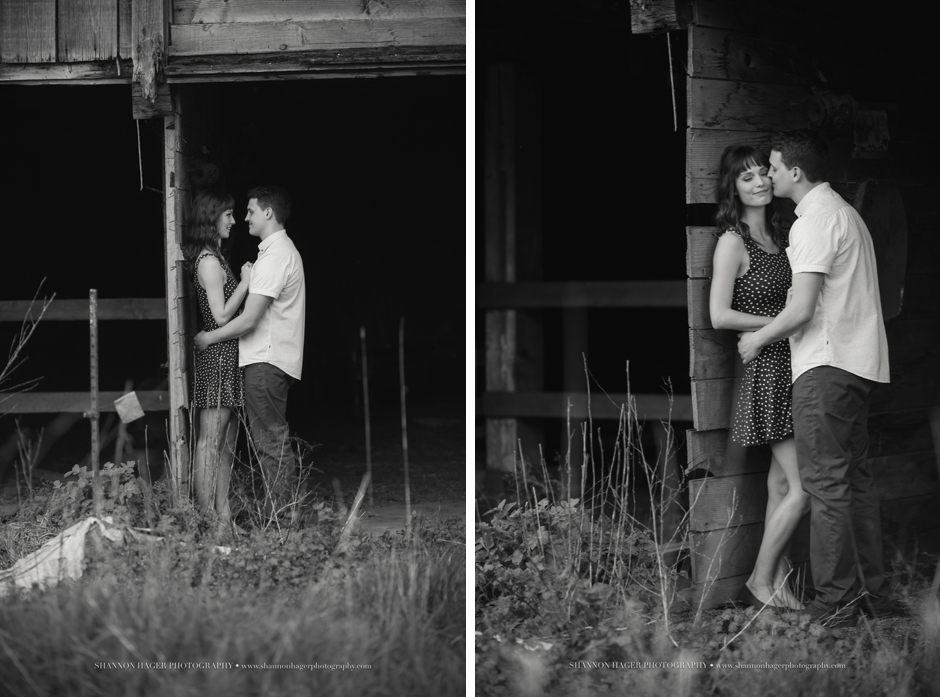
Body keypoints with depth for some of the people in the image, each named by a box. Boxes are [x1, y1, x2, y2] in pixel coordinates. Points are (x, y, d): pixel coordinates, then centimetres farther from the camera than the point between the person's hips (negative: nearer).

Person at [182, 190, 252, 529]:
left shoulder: (213, 258, 18)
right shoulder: (209, 261, -13)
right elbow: (221, 315, -18)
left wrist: (245, 282, 15)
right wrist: (245, 282, -12)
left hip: (225, 356, 10)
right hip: (218, 356, -10)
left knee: (226, 443, 10)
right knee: (210, 442, -9)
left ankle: (222, 515, 11)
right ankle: (207, 517, -8)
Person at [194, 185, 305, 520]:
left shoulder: (275, 256, -16)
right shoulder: (285, 250, 18)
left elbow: (248, 319, -20)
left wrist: (210, 337, -9)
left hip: (265, 362, -10)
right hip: (271, 357, 10)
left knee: (271, 442, -8)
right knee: (271, 441, 11)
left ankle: (279, 516, -8)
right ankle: (279, 514, 11)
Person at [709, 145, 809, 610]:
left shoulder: (779, 237, 14)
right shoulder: (733, 242, -9)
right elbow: (719, 315, -15)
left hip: (791, 367, 8)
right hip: (766, 369, -8)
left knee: (782, 483, 9)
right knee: (804, 486, -10)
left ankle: (777, 584, 13)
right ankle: (760, 584, 0)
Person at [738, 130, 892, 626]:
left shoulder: (815, 220, -13)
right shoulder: (846, 212, 19)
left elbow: (802, 309, -18)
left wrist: (758, 339, -2)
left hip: (825, 366, -10)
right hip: (860, 362, 10)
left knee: (825, 484, -8)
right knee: (855, 478, 14)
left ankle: (834, 605, -8)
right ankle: (873, 593, 18)